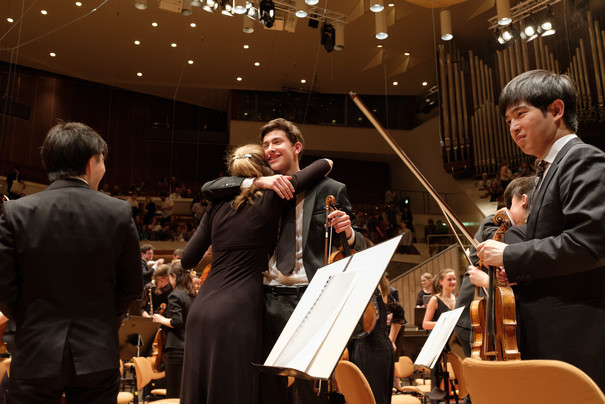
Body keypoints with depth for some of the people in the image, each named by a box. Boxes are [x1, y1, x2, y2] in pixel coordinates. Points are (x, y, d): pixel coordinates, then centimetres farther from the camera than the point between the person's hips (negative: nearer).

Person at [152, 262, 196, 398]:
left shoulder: (175, 296, -13)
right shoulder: (193, 295, 11)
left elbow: (176, 322, -21)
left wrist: (161, 319, -5)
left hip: (177, 349, -8)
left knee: (173, 394, -1)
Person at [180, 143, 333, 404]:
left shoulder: (217, 208, 10)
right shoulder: (269, 200, -2)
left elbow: (188, 260, 11)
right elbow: (324, 165, 1)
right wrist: (326, 162, 24)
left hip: (201, 308, 6)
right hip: (237, 312, -5)